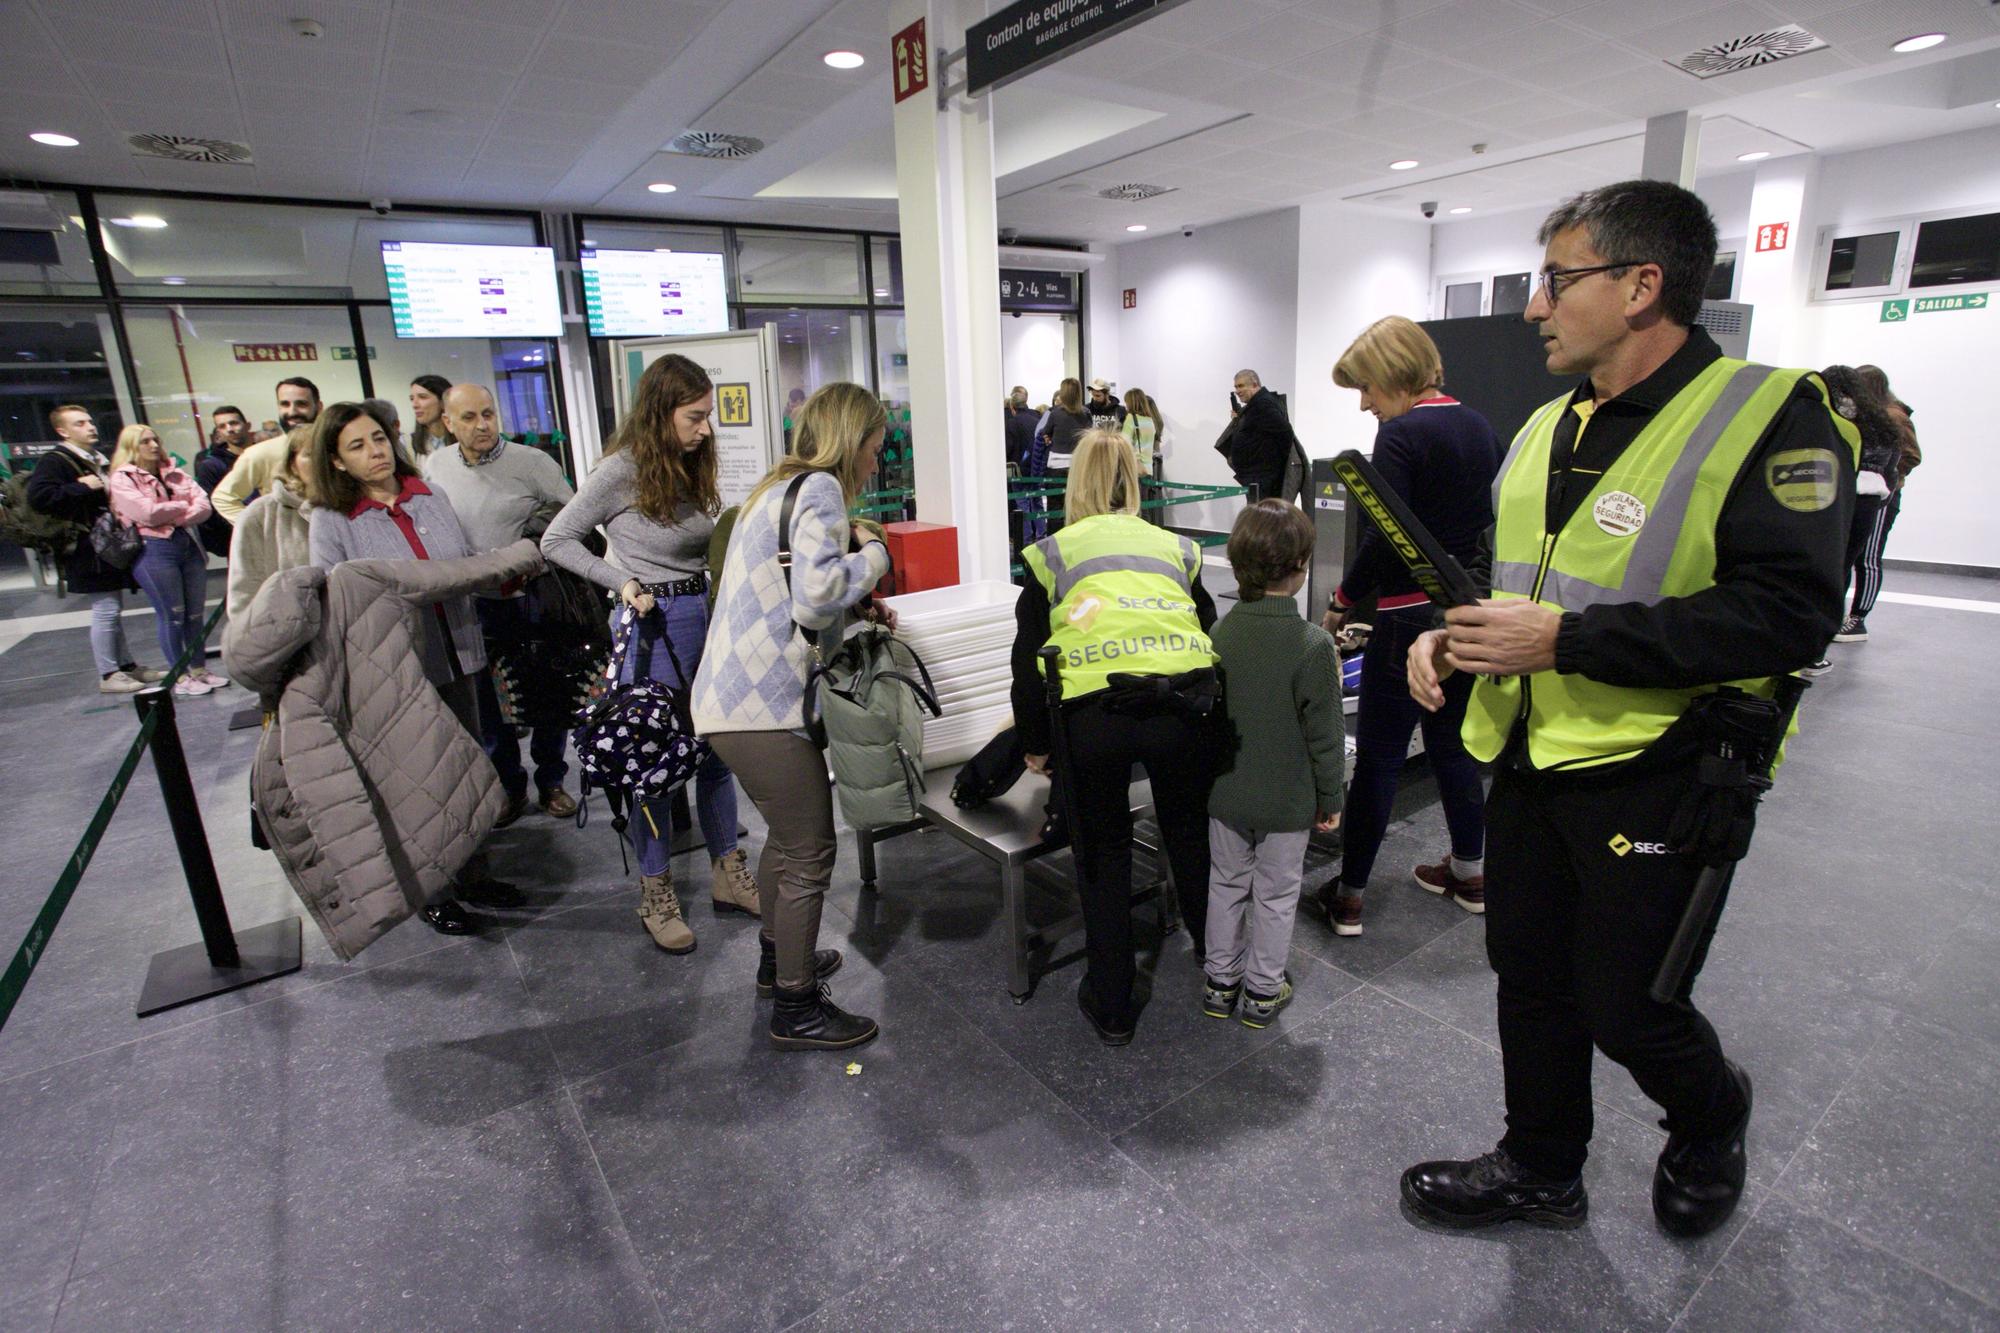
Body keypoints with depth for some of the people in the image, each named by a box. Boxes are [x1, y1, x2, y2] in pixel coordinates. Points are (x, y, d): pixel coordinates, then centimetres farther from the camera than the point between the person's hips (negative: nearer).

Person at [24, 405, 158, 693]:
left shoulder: (98, 460, 18)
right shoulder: (54, 461, -11)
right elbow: (38, 497, -25)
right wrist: (82, 488, -22)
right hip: (89, 552, -9)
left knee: (114, 610, 15)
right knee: (105, 611, -6)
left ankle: (126, 665, 23)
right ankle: (108, 675, 1)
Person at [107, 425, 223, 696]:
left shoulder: (174, 474, 15)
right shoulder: (122, 479, -1)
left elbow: (203, 506, 2)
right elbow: (148, 513, -14)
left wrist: (170, 516, -11)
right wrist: (182, 506, 0)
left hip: (188, 545, 5)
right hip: (154, 550, -5)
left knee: (195, 612, 8)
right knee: (171, 615, -2)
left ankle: (199, 669, 18)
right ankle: (179, 677, 7)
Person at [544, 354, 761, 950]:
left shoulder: (694, 467, 8)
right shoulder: (623, 470, -11)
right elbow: (556, 541, -5)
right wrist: (622, 581, -14)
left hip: (708, 613, 7)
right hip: (655, 623, -7)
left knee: (717, 750, 13)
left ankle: (728, 874, 28)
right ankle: (656, 896, 20)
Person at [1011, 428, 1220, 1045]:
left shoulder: (1053, 553, 18)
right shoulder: (1175, 547, 24)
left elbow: (1027, 659, 14)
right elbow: (1209, 632, 26)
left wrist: (1036, 744, 24)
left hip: (1091, 714, -2)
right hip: (1183, 706, 3)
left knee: (1103, 854, 18)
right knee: (1190, 835, 27)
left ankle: (1110, 1007, 31)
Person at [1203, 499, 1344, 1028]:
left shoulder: (1220, 633, -8)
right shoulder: (1313, 645, -21)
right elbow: (1325, 734, -15)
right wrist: (1330, 797, -1)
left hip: (1225, 793, 4)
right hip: (1287, 800, -3)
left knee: (1226, 883, 18)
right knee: (1275, 893, 13)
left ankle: (1221, 979, 31)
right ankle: (1263, 989, 28)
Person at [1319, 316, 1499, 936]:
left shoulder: (1402, 435, -14)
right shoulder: (1481, 429, 11)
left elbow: (1384, 540, -21)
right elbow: (1495, 522, 15)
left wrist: (1342, 602, -10)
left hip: (1409, 618, -8)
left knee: (1379, 756, 0)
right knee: (1452, 744, 20)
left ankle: (1349, 894, 10)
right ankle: (1470, 873, 34)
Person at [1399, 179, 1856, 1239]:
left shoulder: (1773, 418, -14)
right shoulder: (1547, 427, 9)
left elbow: (1787, 619, -23)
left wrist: (1563, 639, -27)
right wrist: (1449, 633, -1)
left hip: (1654, 779, -7)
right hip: (1529, 758, 7)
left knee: (1628, 1008, 9)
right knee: (1532, 981, 17)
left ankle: (1711, 1121, 44)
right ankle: (1541, 1171, 39)